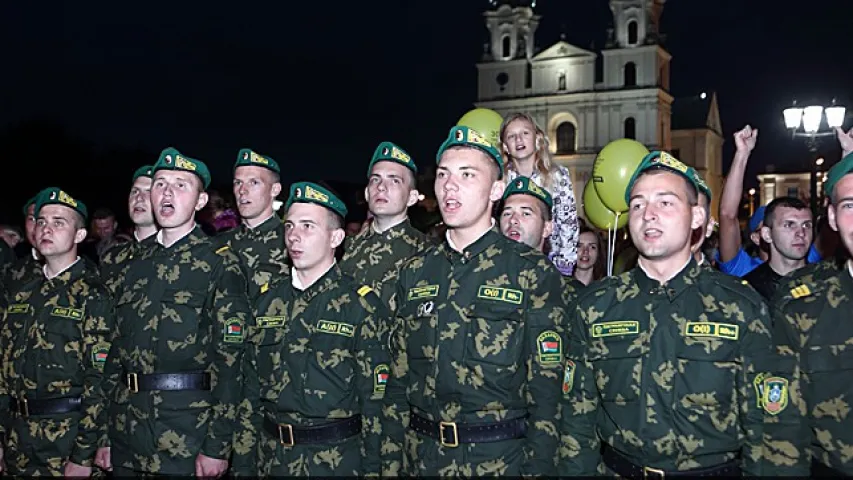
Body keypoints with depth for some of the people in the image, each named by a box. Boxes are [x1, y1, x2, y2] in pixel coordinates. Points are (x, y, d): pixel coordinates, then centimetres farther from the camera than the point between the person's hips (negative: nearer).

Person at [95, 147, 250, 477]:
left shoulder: (220, 265, -6)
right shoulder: (138, 266, 11)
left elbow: (230, 357, -11)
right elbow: (117, 351, 13)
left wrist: (217, 446, -15)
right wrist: (105, 435, 11)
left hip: (187, 437, -5)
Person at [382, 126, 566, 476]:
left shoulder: (534, 273, -7)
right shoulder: (415, 273, 4)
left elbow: (545, 386, -8)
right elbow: (397, 380, 7)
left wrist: (538, 468, -12)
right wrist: (391, 464, 5)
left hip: (500, 459, -3)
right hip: (421, 456, 4)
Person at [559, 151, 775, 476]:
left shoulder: (743, 307, -7)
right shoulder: (595, 306, -4)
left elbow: (761, 422, -4)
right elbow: (578, 415, -1)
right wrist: (579, 472, -6)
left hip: (717, 469, -1)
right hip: (616, 469, 1)